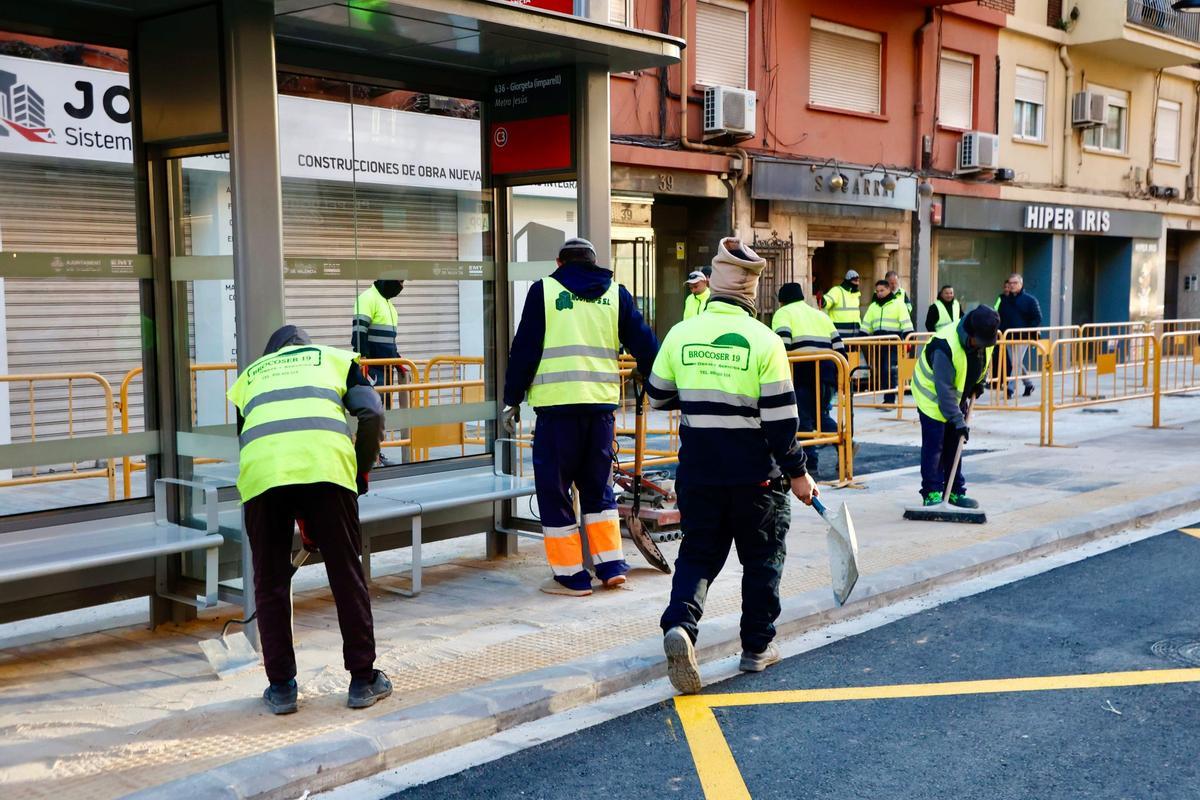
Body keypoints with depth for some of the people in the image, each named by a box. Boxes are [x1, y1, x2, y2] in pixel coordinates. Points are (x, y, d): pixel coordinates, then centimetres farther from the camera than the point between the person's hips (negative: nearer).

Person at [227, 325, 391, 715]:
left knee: (270, 582, 15)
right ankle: (363, 680, 18)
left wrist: (300, 522, 37)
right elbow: (371, 414, 12)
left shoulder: (251, 373, 37)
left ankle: (281, 686, 20)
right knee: (347, 575, 11)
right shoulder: (334, 358, 32)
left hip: (260, 470, 1)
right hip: (325, 464, -1)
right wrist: (362, 473, 24)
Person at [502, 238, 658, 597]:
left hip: (557, 404, -4)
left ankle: (570, 575, 7)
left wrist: (512, 399, 9)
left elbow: (524, 349, 1)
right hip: (602, 404, 4)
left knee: (554, 488, 6)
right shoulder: (615, 293, 12)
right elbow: (645, 345, 11)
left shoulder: (543, 291, 4)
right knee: (598, 486, 18)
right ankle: (611, 565, 16)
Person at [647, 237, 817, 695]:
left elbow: (658, 397, 11)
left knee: (698, 553, 13)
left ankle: (680, 624, -11)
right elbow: (780, 418, -11)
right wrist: (797, 472, -1)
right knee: (762, 558, 14)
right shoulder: (764, 341, -11)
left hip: (697, 472, 3)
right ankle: (757, 647, 21)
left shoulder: (680, 334, -2)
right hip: (755, 476, -2)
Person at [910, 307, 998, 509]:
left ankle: (955, 491, 16)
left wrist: (979, 383, 2)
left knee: (954, 444, 9)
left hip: (957, 396, 7)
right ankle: (932, 493, -2)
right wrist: (958, 421, -33)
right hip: (932, 395, -7)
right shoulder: (945, 346, -36)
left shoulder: (986, 339, -13)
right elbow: (944, 389, -33)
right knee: (934, 445, -9)